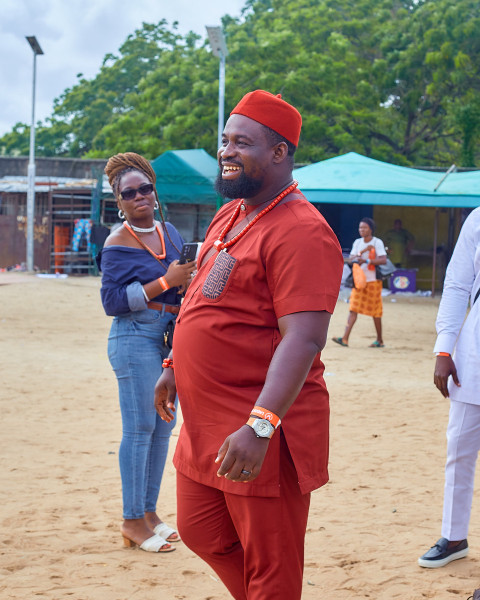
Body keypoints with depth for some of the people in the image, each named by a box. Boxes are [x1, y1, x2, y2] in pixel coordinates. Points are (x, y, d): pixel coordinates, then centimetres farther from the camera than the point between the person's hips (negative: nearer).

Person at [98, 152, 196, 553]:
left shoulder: (170, 232, 11)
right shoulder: (118, 244, -9)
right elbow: (112, 301, -15)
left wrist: (190, 280, 1)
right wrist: (165, 282, -19)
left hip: (173, 336, 7)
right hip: (136, 338, -7)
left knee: (164, 426, 10)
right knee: (139, 428, -6)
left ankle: (149, 512, 20)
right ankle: (133, 522, 1)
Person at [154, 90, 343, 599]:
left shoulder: (300, 232, -19)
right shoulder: (228, 216, 11)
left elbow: (304, 339, -27)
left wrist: (260, 427, -33)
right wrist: (175, 368, 24)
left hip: (258, 438, -9)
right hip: (205, 426, 9)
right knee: (202, 534, 20)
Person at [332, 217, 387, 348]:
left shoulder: (377, 243, -4)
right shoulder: (357, 242, 11)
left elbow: (383, 260, -16)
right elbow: (350, 259, 3)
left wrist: (367, 261, -24)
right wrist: (362, 252, -12)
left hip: (373, 280, -4)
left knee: (375, 312, 2)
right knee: (353, 309, -5)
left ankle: (380, 340, 14)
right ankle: (345, 339, -12)